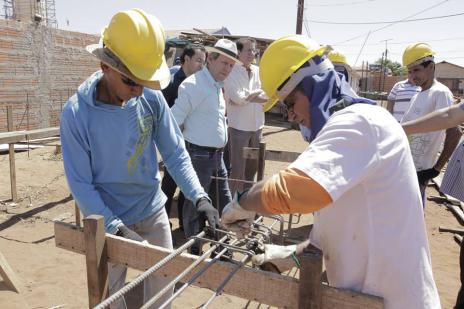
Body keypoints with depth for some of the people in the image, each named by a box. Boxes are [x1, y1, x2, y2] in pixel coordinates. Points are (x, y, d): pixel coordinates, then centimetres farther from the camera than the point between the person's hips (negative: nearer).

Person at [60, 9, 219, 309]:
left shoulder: (152, 99, -14)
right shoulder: (76, 113, -20)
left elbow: (176, 154, -9)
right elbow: (80, 183, -16)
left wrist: (199, 196, -22)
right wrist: (116, 228, -23)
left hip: (153, 211, 2)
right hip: (109, 220, -2)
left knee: (162, 282, 18)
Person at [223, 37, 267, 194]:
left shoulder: (258, 71, 8)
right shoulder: (232, 71, -9)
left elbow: (267, 97, 0)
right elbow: (238, 97, -20)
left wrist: (246, 97, -13)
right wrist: (257, 93, -5)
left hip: (257, 126, 6)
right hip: (239, 127, -6)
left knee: (253, 167, 17)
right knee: (238, 169, 1)